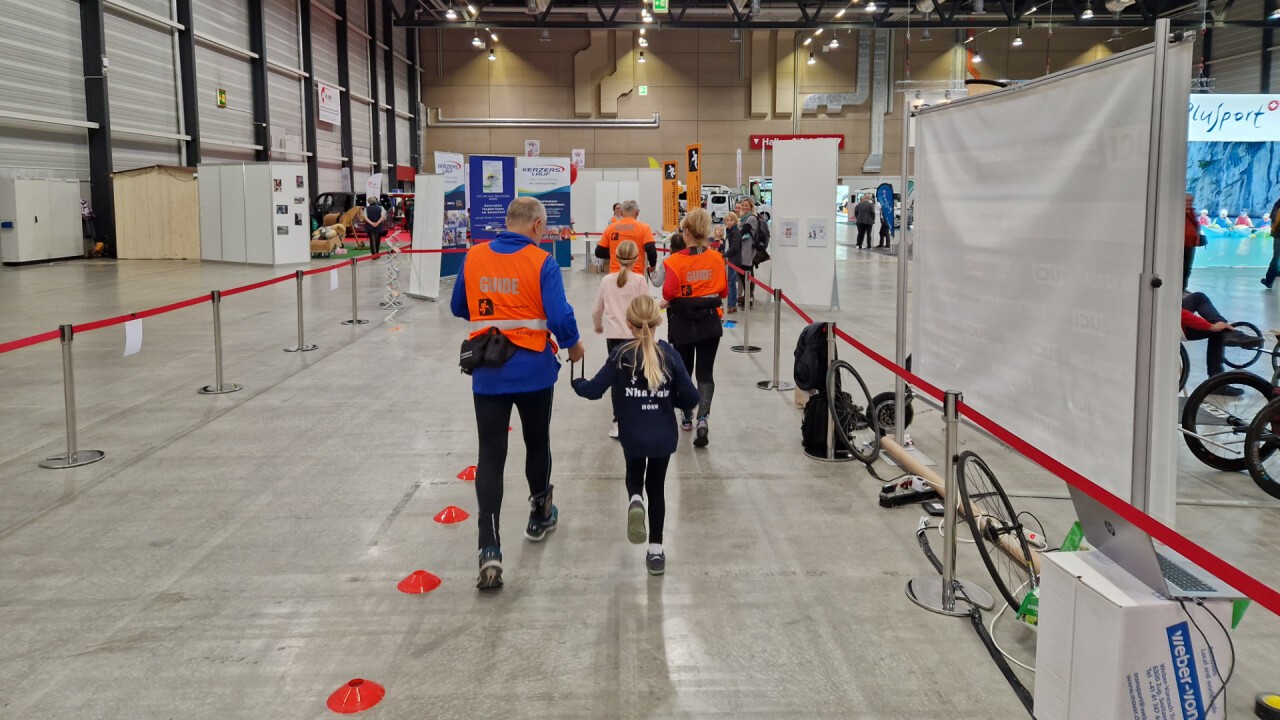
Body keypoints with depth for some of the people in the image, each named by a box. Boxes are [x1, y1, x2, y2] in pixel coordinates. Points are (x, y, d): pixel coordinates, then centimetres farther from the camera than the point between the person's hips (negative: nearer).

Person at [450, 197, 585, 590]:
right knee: (537, 444, 21)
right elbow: (559, 316, -16)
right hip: (534, 372, -2)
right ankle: (539, 516, 42)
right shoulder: (542, 262, -10)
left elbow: (459, 308, 13)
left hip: (488, 375, 2)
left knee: (490, 458, 2)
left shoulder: (473, 257, 1)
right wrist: (573, 344, 4)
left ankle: (489, 550, -11)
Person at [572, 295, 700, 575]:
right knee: (656, 486, 16)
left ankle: (635, 501, -8)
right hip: (664, 436, 1)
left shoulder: (621, 356, -11)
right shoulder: (668, 354, -8)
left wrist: (576, 383, 12)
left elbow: (593, 390, -9)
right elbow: (691, 398, -9)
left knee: (634, 477, 26)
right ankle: (655, 550, 15)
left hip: (632, 436, -1)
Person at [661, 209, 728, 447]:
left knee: (684, 370, 17)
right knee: (705, 373, 4)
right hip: (710, 320, 1)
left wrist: (669, 301, -1)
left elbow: (668, 291, -22)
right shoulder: (716, 258, -3)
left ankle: (686, 416, 31)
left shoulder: (677, 260, -13)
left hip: (683, 321, -1)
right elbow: (724, 291, 3)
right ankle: (703, 418, -15)